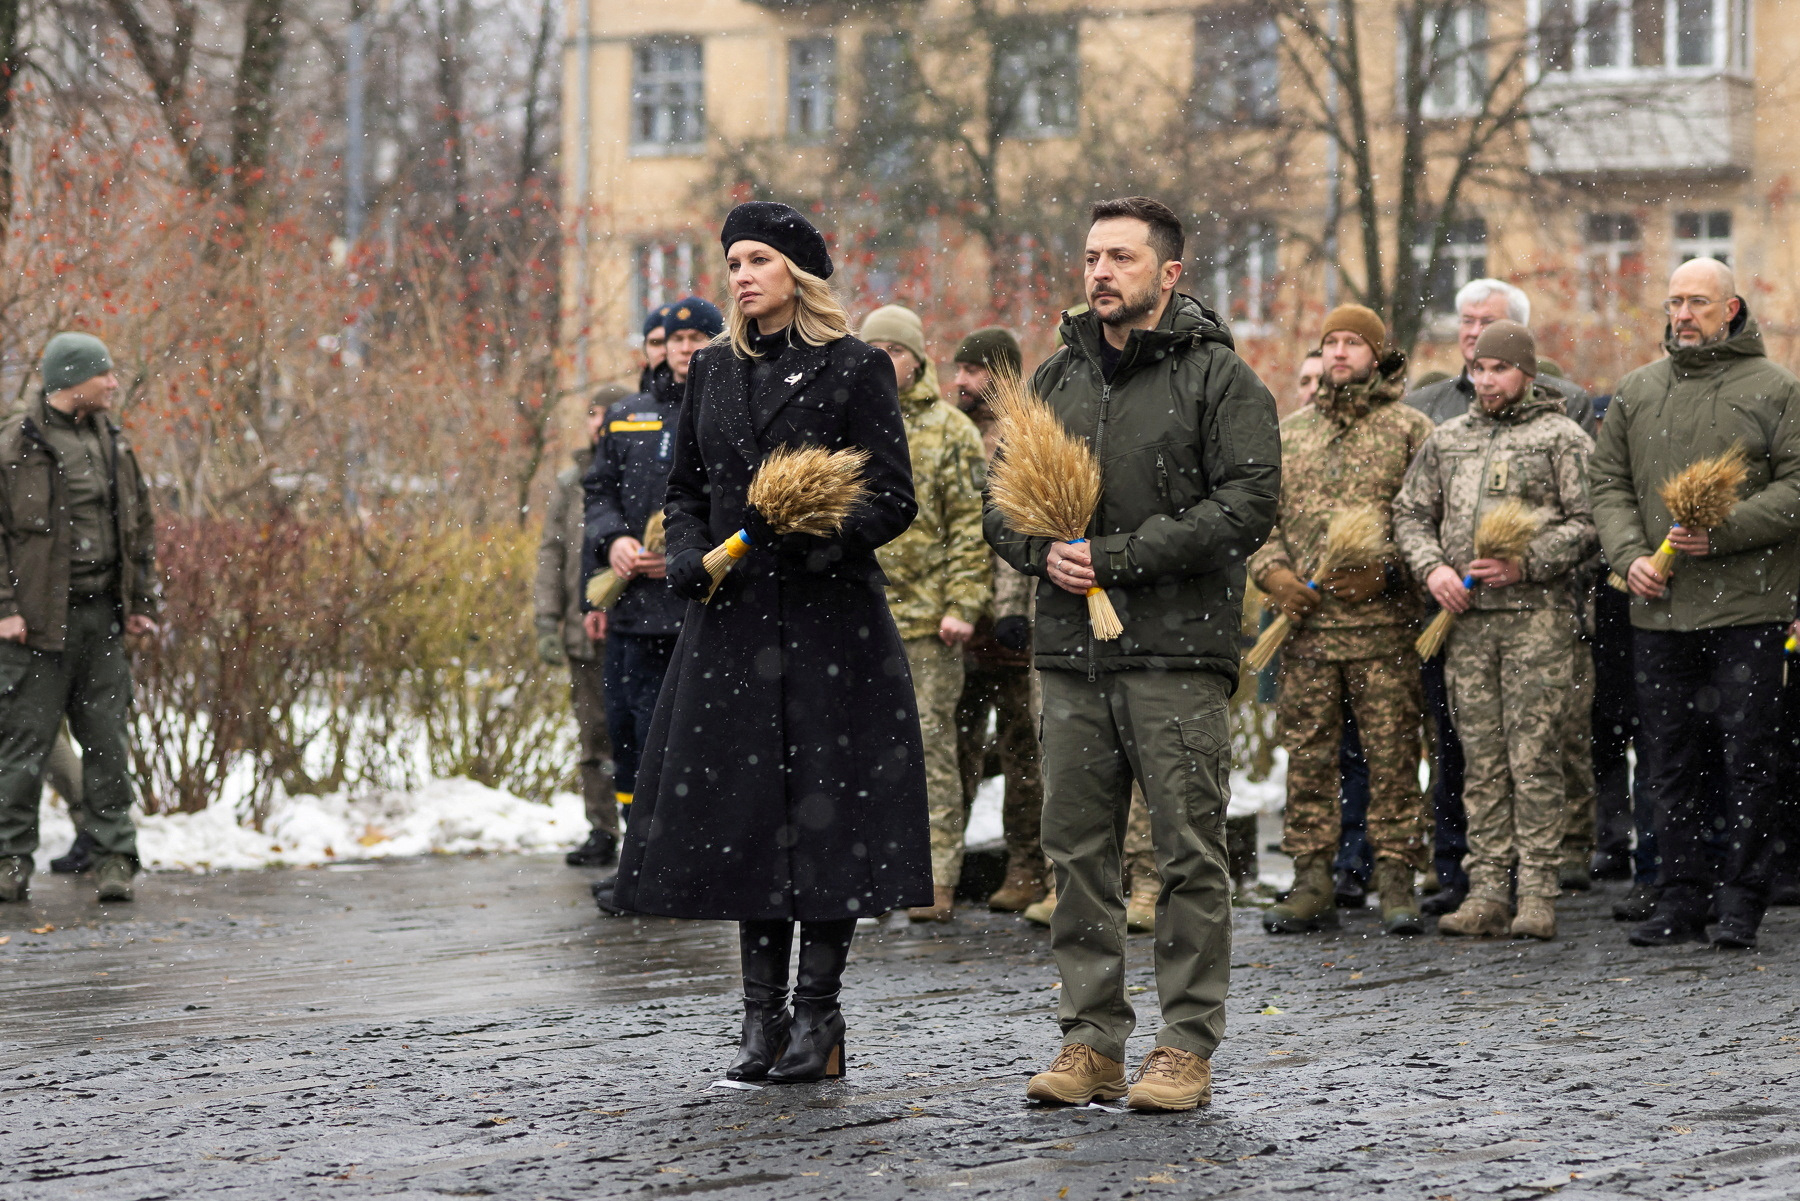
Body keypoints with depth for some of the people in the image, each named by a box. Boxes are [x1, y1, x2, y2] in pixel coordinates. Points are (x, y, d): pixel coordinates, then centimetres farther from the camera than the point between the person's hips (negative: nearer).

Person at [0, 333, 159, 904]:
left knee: (108, 740, 4)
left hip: (104, 618, 5)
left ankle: (114, 858, 8)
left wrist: (142, 602, 12)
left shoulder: (114, 444, 13)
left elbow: (141, 527, 18)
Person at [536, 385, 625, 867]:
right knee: (594, 735, 6)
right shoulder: (570, 482, 13)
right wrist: (547, 623, 3)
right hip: (585, 631, 4)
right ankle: (602, 832, 12)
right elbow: (551, 554, 12)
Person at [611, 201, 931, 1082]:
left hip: (831, 620, -5)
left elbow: (892, 500, -5)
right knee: (742, 805, 4)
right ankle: (763, 1016, 11)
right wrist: (688, 557, -1)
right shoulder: (715, 372, 14)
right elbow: (685, 490, 19)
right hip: (733, 617, 5)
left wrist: (820, 537, -22)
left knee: (825, 804, -4)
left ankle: (819, 1012, 5)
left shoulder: (855, 369, -2)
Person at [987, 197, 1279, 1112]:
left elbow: (1247, 505, -12)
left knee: (1189, 854, -2)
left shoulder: (1219, 379, -2)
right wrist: (1043, 551, -5)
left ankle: (1187, 1046, 4)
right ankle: (1092, 1040, 14)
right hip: (1072, 655, 5)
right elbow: (1001, 502, 17)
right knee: (1078, 852, 7)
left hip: (1179, 654, -5)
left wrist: (1118, 555, -15)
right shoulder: (1056, 377, 15)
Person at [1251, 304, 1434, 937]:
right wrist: (1272, 571, -1)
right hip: (1306, 623, 3)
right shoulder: (1290, 433, 16)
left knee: (1392, 754, -2)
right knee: (1308, 754, 4)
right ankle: (1312, 880, 9)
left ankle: (1396, 879, 3)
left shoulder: (1409, 429, 4)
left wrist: (1386, 570, -14)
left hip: (1385, 625, -3)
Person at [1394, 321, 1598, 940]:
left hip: (1538, 616, -4)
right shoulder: (1446, 440, 17)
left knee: (1535, 757, -6)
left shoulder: (1562, 437, 3)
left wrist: (1525, 564, -14)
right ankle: (1487, 891, 8)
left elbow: (1588, 521, -4)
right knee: (1481, 760, 5)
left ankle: (1537, 894, -3)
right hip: (1466, 618, 4)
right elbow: (1410, 512, 19)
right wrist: (1432, 566, 0)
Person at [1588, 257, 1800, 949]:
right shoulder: (1635, 393, 14)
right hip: (1658, 608, 4)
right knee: (1666, 761, 7)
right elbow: (1609, 484, 13)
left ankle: (1740, 905, 4)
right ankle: (1680, 902, 14)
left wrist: (1723, 531, -16)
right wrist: (1630, 555, -4)